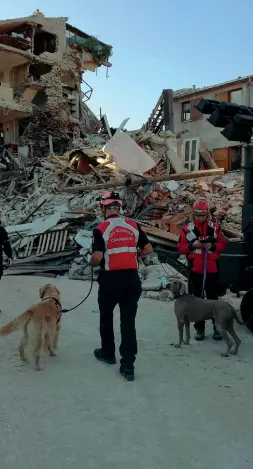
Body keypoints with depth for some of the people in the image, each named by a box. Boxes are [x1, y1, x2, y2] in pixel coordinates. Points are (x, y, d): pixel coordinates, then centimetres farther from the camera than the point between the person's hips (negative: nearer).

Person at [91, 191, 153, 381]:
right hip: (132, 279, 3)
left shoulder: (101, 229, -10)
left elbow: (97, 258, -16)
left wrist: (92, 262, 6)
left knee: (106, 316, 21)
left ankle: (108, 353, 36)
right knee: (128, 321, 6)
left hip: (110, 279, -3)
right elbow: (148, 249, 5)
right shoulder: (133, 226, 3)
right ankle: (128, 365, 5)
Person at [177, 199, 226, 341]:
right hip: (195, 270, 0)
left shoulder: (215, 227, 3)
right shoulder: (187, 229, 1)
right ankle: (200, 328, 18)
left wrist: (212, 246, -16)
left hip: (212, 269, 0)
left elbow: (223, 244, 3)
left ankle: (217, 327, 17)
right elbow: (181, 248, 0)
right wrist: (193, 245, -17)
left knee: (213, 299, 8)